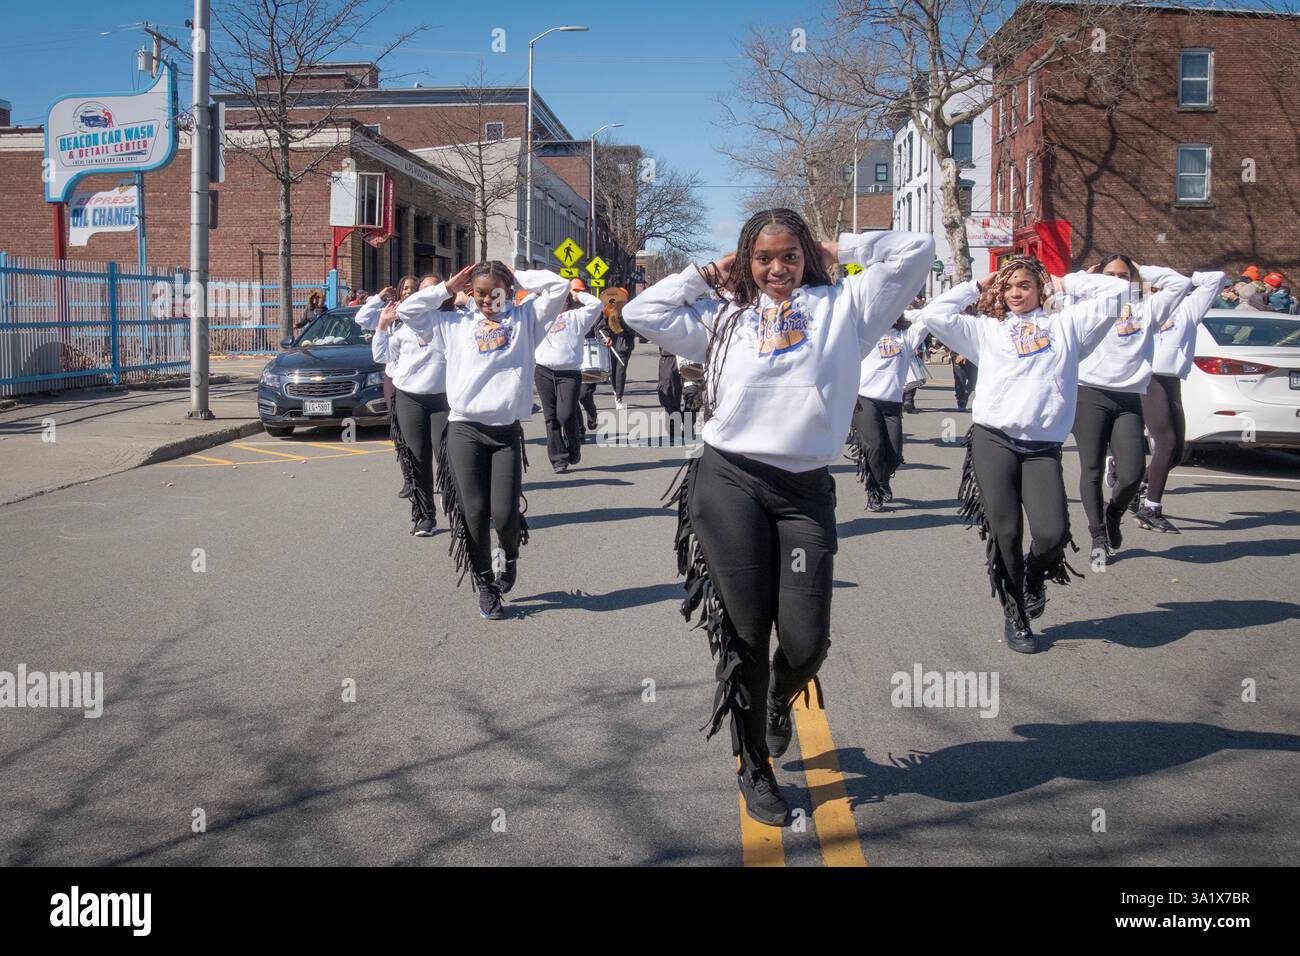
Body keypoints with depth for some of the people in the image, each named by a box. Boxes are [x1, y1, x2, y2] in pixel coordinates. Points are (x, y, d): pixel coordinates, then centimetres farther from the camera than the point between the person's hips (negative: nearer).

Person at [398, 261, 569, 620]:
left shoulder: (524, 317, 9)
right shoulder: (456, 322, 13)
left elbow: (559, 286, 0)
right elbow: (408, 310, 12)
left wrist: (516, 276, 9)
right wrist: (447, 288, 10)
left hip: (507, 431, -1)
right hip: (464, 429, 1)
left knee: (505, 513, -7)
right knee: (474, 513, 0)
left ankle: (511, 556, 27)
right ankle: (486, 586, 16)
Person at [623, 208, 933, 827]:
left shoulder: (842, 306, 14)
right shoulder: (723, 317, 16)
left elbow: (916, 250, 11)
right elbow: (640, 313, 14)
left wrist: (839, 250, 17)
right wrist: (705, 275, 17)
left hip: (805, 491, 0)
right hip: (729, 481, 0)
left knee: (805, 642, -4)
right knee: (743, 632, 3)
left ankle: (779, 701, 34)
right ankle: (754, 769, 21)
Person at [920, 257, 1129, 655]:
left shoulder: (1065, 324, 17)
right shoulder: (986, 329, 18)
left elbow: (1117, 291, 11)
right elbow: (936, 314, 9)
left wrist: (1067, 284, 19)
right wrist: (976, 287, 17)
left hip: (1043, 447, 0)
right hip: (993, 439, 0)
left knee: (1051, 533, -15)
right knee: (1004, 533, -4)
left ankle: (1035, 577, 21)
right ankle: (1014, 616, 14)